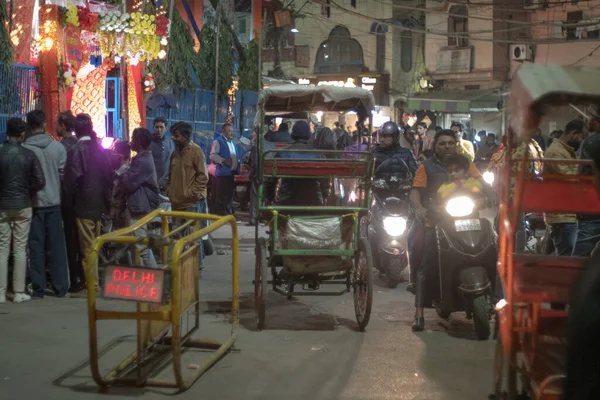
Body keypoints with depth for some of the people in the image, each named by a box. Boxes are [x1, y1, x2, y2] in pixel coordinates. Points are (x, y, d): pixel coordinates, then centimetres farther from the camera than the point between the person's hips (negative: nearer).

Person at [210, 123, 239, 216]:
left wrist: (237, 163, 9)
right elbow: (213, 155, -15)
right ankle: (219, 213, -1)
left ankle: (229, 212, 21)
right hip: (223, 172, -8)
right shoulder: (218, 141, -5)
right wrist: (224, 161, -21)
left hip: (233, 172, 8)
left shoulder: (232, 142, 21)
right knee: (221, 194, -5)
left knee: (230, 194, 13)